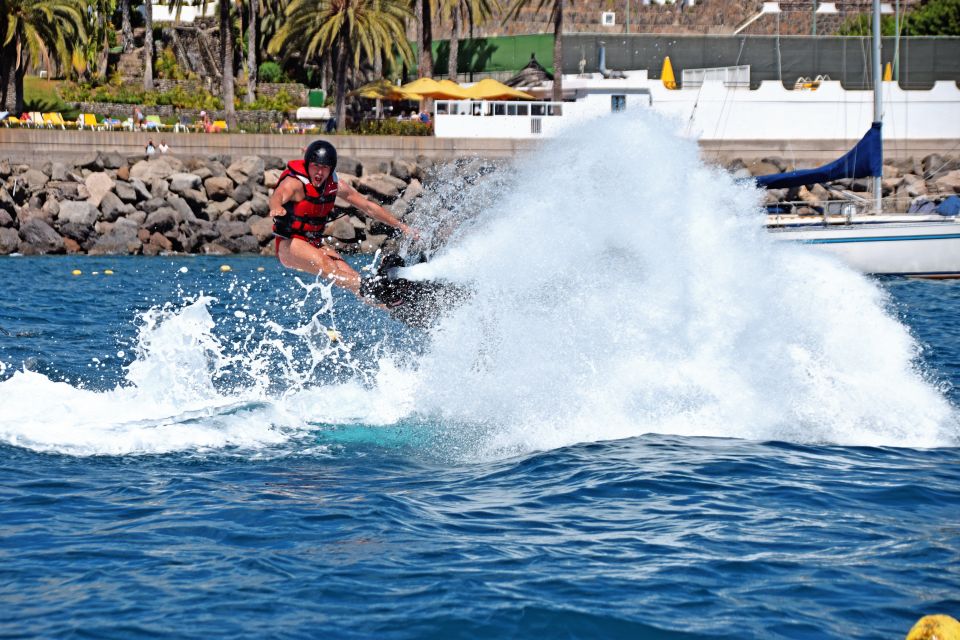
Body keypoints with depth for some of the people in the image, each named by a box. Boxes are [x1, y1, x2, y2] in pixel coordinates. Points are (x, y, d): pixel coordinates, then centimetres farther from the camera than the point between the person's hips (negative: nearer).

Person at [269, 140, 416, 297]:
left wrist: (401, 226, 8)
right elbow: (277, 196, -43)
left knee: (348, 274, -17)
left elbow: (368, 207, 8)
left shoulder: (335, 185, 0)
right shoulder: (294, 182, -19)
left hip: (314, 244, 7)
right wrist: (276, 208, -68)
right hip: (289, 244, -7)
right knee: (326, 266, -33)